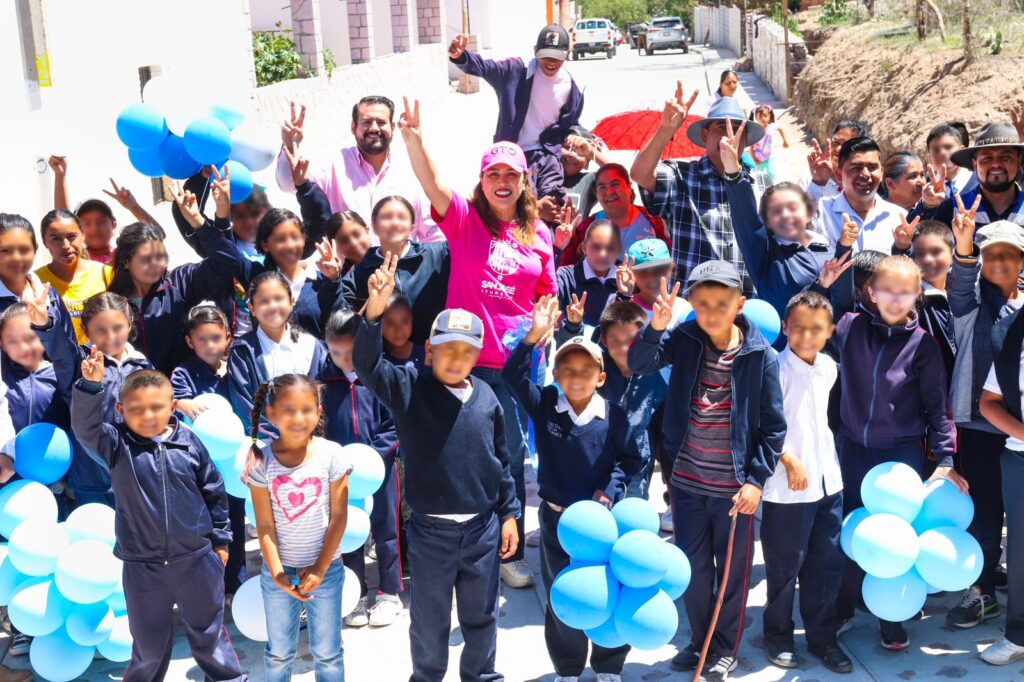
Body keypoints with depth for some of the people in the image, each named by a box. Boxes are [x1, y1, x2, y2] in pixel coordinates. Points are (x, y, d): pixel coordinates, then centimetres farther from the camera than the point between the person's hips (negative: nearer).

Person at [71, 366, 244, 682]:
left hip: (197, 559, 1)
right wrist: (91, 386, -40)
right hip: (142, 565, 0)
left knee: (207, 631, 16)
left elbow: (214, 492, 4)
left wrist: (220, 539, 8)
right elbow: (85, 426, -26)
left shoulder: (189, 442, -4)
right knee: (149, 640, 14)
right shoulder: (116, 444, -6)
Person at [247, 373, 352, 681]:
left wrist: (320, 568, -10)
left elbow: (339, 516, -8)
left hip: (326, 568, -1)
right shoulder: (261, 460, -9)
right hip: (278, 570, 1)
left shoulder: (331, 454, -11)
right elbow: (264, 525, -7)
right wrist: (277, 571, -15)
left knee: (327, 653, 12)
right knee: (278, 653, 16)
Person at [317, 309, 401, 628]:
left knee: (385, 532, 11)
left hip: (379, 470, -2)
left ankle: (389, 595, 26)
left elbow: (394, 426, -9)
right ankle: (357, 596, 29)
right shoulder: (323, 380, -3)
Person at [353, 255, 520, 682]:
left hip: (484, 527, 3)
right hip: (431, 531, -2)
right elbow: (367, 364, -25)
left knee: (481, 615, 18)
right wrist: (374, 313, -40)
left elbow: (501, 460, 8)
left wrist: (509, 513, 8)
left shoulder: (486, 397, 1)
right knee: (429, 619, 13)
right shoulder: (408, 388, -7)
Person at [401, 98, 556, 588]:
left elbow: (546, 298, 16)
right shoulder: (465, 219, -2)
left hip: (516, 363, 3)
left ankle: (510, 552, 25)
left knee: (512, 457, 11)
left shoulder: (539, 234, 7)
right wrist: (414, 139, -36)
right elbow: (433, 186, -21)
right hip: (467, 359, -3)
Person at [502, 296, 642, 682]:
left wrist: (610, 490, -15)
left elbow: (629, 459, -1)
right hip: (557, 518, 1)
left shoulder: (613, 415, -8)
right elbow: (513, 376, -16)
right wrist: (535, 336, -27)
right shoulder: (545, 406, -6)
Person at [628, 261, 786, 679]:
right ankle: (700, 641, 37)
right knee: (692, 567, 15)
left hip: (735, 485, -2)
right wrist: (656, 327, -35)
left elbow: (773, 426, -7)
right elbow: (640, 364, -19)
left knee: (733, 569, 13)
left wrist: (756, 478, -12)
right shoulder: (684, 339, -5)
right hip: (688, 480, 2)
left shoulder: (759, 354, -12)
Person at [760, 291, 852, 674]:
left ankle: (822, 637, 28)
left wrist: (829, 462, 16)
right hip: (786, 487, -6)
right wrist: (789, 460, -19)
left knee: (828, 566, 13)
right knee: (785, 568, 7)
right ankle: (778, 636, 25)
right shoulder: (775, 368, -15)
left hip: (828, 481, 6)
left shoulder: (829, 367, 6)